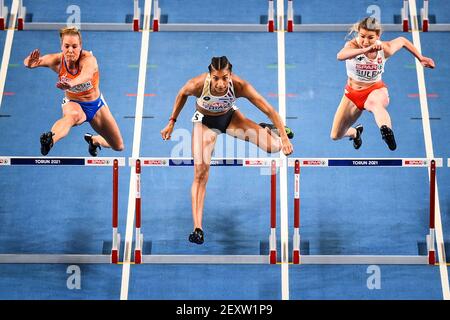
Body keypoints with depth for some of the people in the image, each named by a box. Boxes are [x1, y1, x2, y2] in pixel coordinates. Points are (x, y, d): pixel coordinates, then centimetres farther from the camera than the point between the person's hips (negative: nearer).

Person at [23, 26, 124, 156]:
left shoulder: (89, 59, -28)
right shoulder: (57, 60, -18)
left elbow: (87, 75, -52)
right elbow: (28, 62, -29)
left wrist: (71, 83, -74)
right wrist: (30, 63, -55)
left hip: (96, 104, 1)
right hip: (73, 103, -1)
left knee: (118, 146, 8)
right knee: (72, 115, -42)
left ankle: (94, 140, 38)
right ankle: (50, 139, -70)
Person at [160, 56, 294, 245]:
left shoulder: (239, 86, -33)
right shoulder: (198, 84, -33)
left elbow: (268, 109, -29)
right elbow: (182, 95, -9)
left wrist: (284, 137, -34)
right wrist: (172, 123, -5)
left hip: (230, 117, 1)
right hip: (205, 122, -1)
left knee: (273, 146, -12)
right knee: (200, 173, -17)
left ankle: (266, 129, 28)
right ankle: (197, 228, -13)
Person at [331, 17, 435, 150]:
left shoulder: (385, 49, -15)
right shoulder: (353, 45, -22)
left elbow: (402, 40, 10)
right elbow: (340, 56, -49)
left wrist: (421, 58, 13)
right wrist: (365, 49, -63)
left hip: (376, 90, -2)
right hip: (352, 93, 2)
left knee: (376, 103, -42)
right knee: (336, 136, 9)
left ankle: (387, 131, -71)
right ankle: (355, 132, 44)